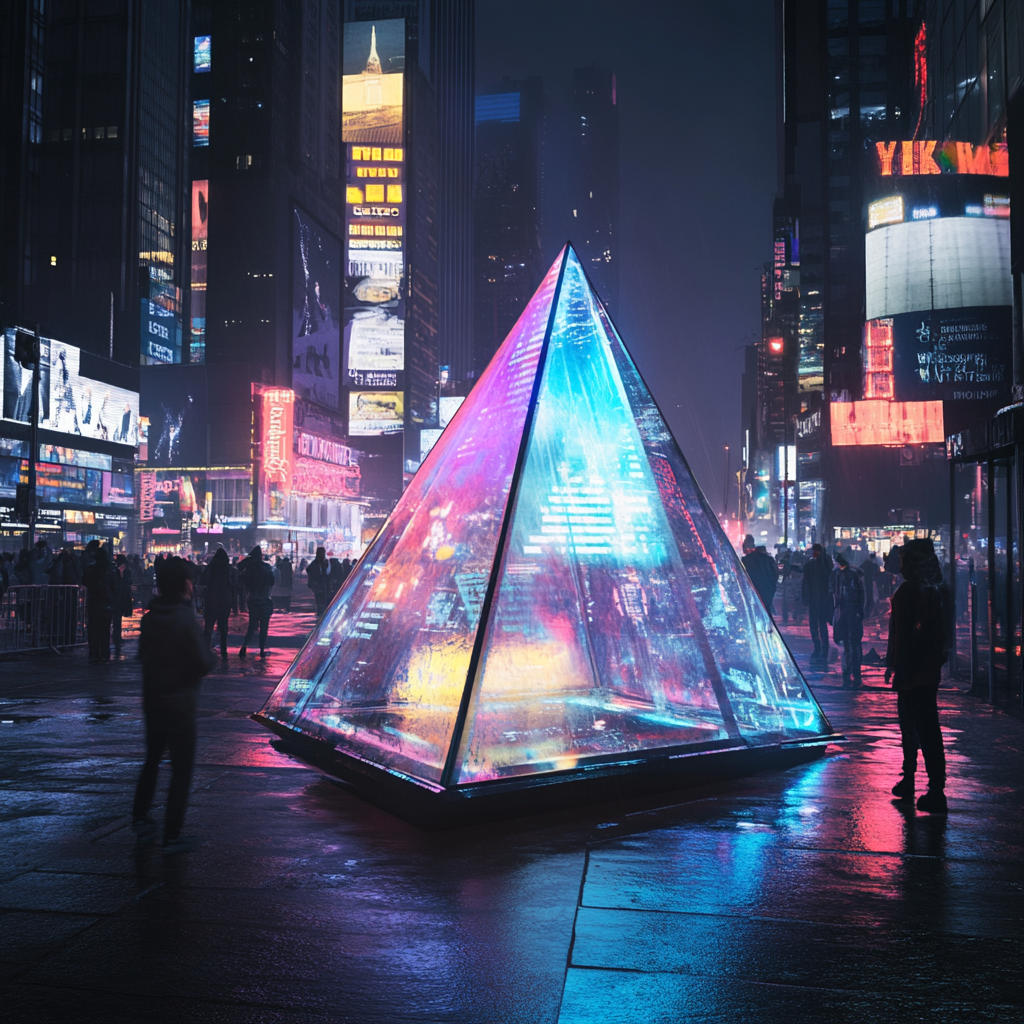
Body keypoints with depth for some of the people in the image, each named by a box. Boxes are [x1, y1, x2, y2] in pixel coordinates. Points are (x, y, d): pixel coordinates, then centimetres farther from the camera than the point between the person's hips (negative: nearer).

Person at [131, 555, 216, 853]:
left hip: (152, 700, 7)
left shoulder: (150, 617, 2)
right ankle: (172, 837, 6)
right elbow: (203, 664, -18)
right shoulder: (185, 620, -20)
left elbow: (143, 653, 14)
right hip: (179, 703, -7)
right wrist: (209, 652, 2)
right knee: (182, 768, 2)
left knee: (152, 759, 24)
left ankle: (140, 819, 33)